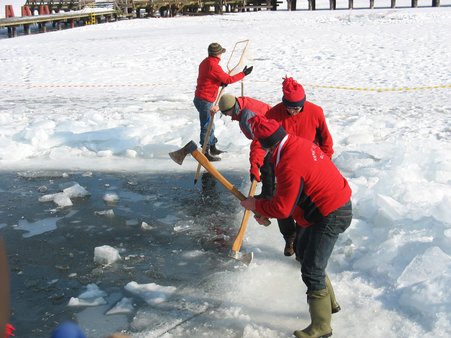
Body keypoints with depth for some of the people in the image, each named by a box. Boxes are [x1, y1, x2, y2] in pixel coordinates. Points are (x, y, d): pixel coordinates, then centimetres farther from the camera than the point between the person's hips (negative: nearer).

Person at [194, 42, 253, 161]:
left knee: (209, 125, 20)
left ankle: (212, 148, 31)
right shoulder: (214, 66, -20)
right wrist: (243, 74, -4)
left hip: (200, 97, 10)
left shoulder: (205, 62, 9)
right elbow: (228, 79, -14)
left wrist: (221, 83, 0)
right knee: (208, 127, -4)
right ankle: (206, 153, 0)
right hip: (205, 100, -10)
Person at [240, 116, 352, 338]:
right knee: (303, 252, 24)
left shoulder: (289, 165, -30)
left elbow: (282, 209, -21)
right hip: (332, 206, 10)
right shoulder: (299, 143, 1)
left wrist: (256, 206, -5)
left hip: (330, 216, -10)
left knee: (312, 272, -4)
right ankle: (328, 302, 40)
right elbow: (286, 193, 12)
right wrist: (265, 212, 7)